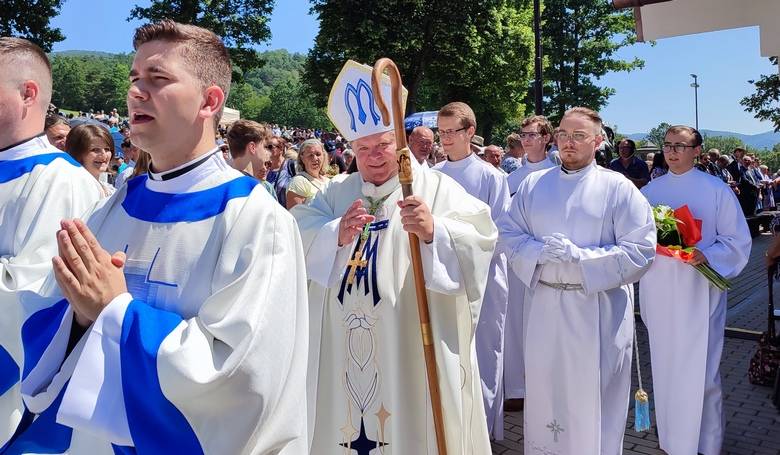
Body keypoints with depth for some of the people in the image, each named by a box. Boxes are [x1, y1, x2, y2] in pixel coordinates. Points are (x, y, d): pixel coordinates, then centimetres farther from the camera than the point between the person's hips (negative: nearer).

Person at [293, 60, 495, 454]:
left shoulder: (436, 188, -1)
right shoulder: (338, 192, 12)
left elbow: (478, 240, -15)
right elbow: (298, 233, -1)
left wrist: (433, 231, -33)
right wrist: (336, 234, -20)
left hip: (413, 347, -4)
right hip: (346, 343, 4)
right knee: (347, 419, 13)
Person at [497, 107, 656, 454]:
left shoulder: (618, 188, -3)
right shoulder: (533, 184, 8)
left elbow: (640, 250, -10)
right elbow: (507, 233, 7)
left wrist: (578, 256, -17)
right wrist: (539, 252, -13)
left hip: (597, 311, -3)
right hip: (543, 305, 3)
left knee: (592, 397, 7)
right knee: (543, 391, 14)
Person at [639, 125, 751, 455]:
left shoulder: (717, 190, -3)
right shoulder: (650, 191, 8)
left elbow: (737, 241, -2)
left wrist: (706, 255, -19)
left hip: (699, 290, -3)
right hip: (658, 290, 3)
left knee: (699, 369, -1)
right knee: (665, 366, 12)